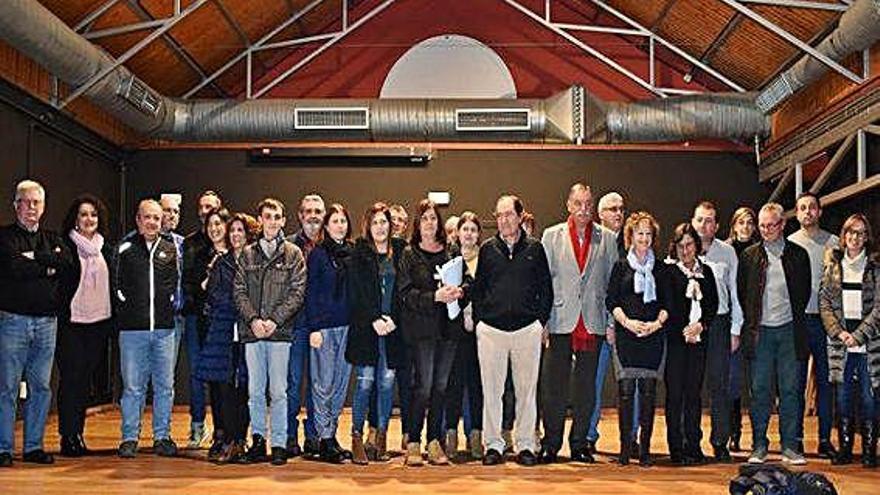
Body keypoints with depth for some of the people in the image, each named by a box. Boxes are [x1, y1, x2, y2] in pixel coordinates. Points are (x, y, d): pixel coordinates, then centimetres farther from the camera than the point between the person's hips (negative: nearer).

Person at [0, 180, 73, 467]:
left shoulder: (52, 239, 16)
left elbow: (67, 263, -4)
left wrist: (34, 257, -10)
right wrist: (48, 265, -5)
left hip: (46, 322, 4)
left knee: (41, 387, 7)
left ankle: (34, 446, 15)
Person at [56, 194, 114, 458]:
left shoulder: (106, 249, 12)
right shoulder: (65, 246, -2)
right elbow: (54, 282, -5)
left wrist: (112, 321, 11)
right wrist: (59, 315, -11)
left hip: (99, 321, 5)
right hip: (71, 322, -4)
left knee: (86, 379, 9)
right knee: (70, 378, -5)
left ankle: (79, 434, 15)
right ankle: (68, 436, 0)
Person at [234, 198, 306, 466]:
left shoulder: (293, 253, 5)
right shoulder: (248, 253, 12)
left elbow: (297, 292, -2)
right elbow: (239, 291, 7)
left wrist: (275, 320, -11)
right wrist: (253, 319, -8)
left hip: (280, 332, -2)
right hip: (252, 332, 2)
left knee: (278, 391, -1)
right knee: (255, 390, 7)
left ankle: (279, 443, 5)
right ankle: (258, 438, 16)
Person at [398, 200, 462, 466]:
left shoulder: (449, 253, 12)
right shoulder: (409, 255, 2)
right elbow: (405, 293, -6)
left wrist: (457, 292, -5)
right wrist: (435, 296, -18)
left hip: (447, 327, 4)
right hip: (421, 327, -4)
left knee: (441, 387, 5)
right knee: (423, 387, -8)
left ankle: (434, 442, 13)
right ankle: (413, 443, 2)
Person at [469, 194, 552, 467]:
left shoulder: (534, 248, 5)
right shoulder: (487, 249, 7)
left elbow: (546, 288, 8)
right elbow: (477, 288, 10)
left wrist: (541, 320, 1)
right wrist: (479, 319, 2)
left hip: (527, 329, 0)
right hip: (491, 329, 1)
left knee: (526, 389, 5)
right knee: (491, 390, 3)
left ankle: (525, 444, 14)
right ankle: (493, 444, 11)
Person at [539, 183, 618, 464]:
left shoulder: (607, 239, 8)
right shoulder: (551, 236, 7)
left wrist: (613, 322, 3)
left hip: (593, 323, 1)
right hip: (560, 322, -1)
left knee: (586, 389, 6)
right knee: (554, 388, 2)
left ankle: (579, 445, 17)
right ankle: (550, 445, 12)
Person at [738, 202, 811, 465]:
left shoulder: (798, 254, 6)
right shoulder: (750, 255, 6)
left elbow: (805, 292, 9)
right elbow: (741, 293, 8)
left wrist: (795, 320, 4)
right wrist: (751, 322, 3)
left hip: (788, 329, 0)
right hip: (760, 331, 0)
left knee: (790, 390, 2)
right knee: (760, 390, 2)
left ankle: (789, 446, 9)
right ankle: (759, 446, 9)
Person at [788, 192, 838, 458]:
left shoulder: (833, 242, 7)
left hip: (825, 319, 1)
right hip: (797, 319, 0)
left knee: (825, 380, 4)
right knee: (796, 381, 2)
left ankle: (825, 439, 10)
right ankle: (795, 438, 8)